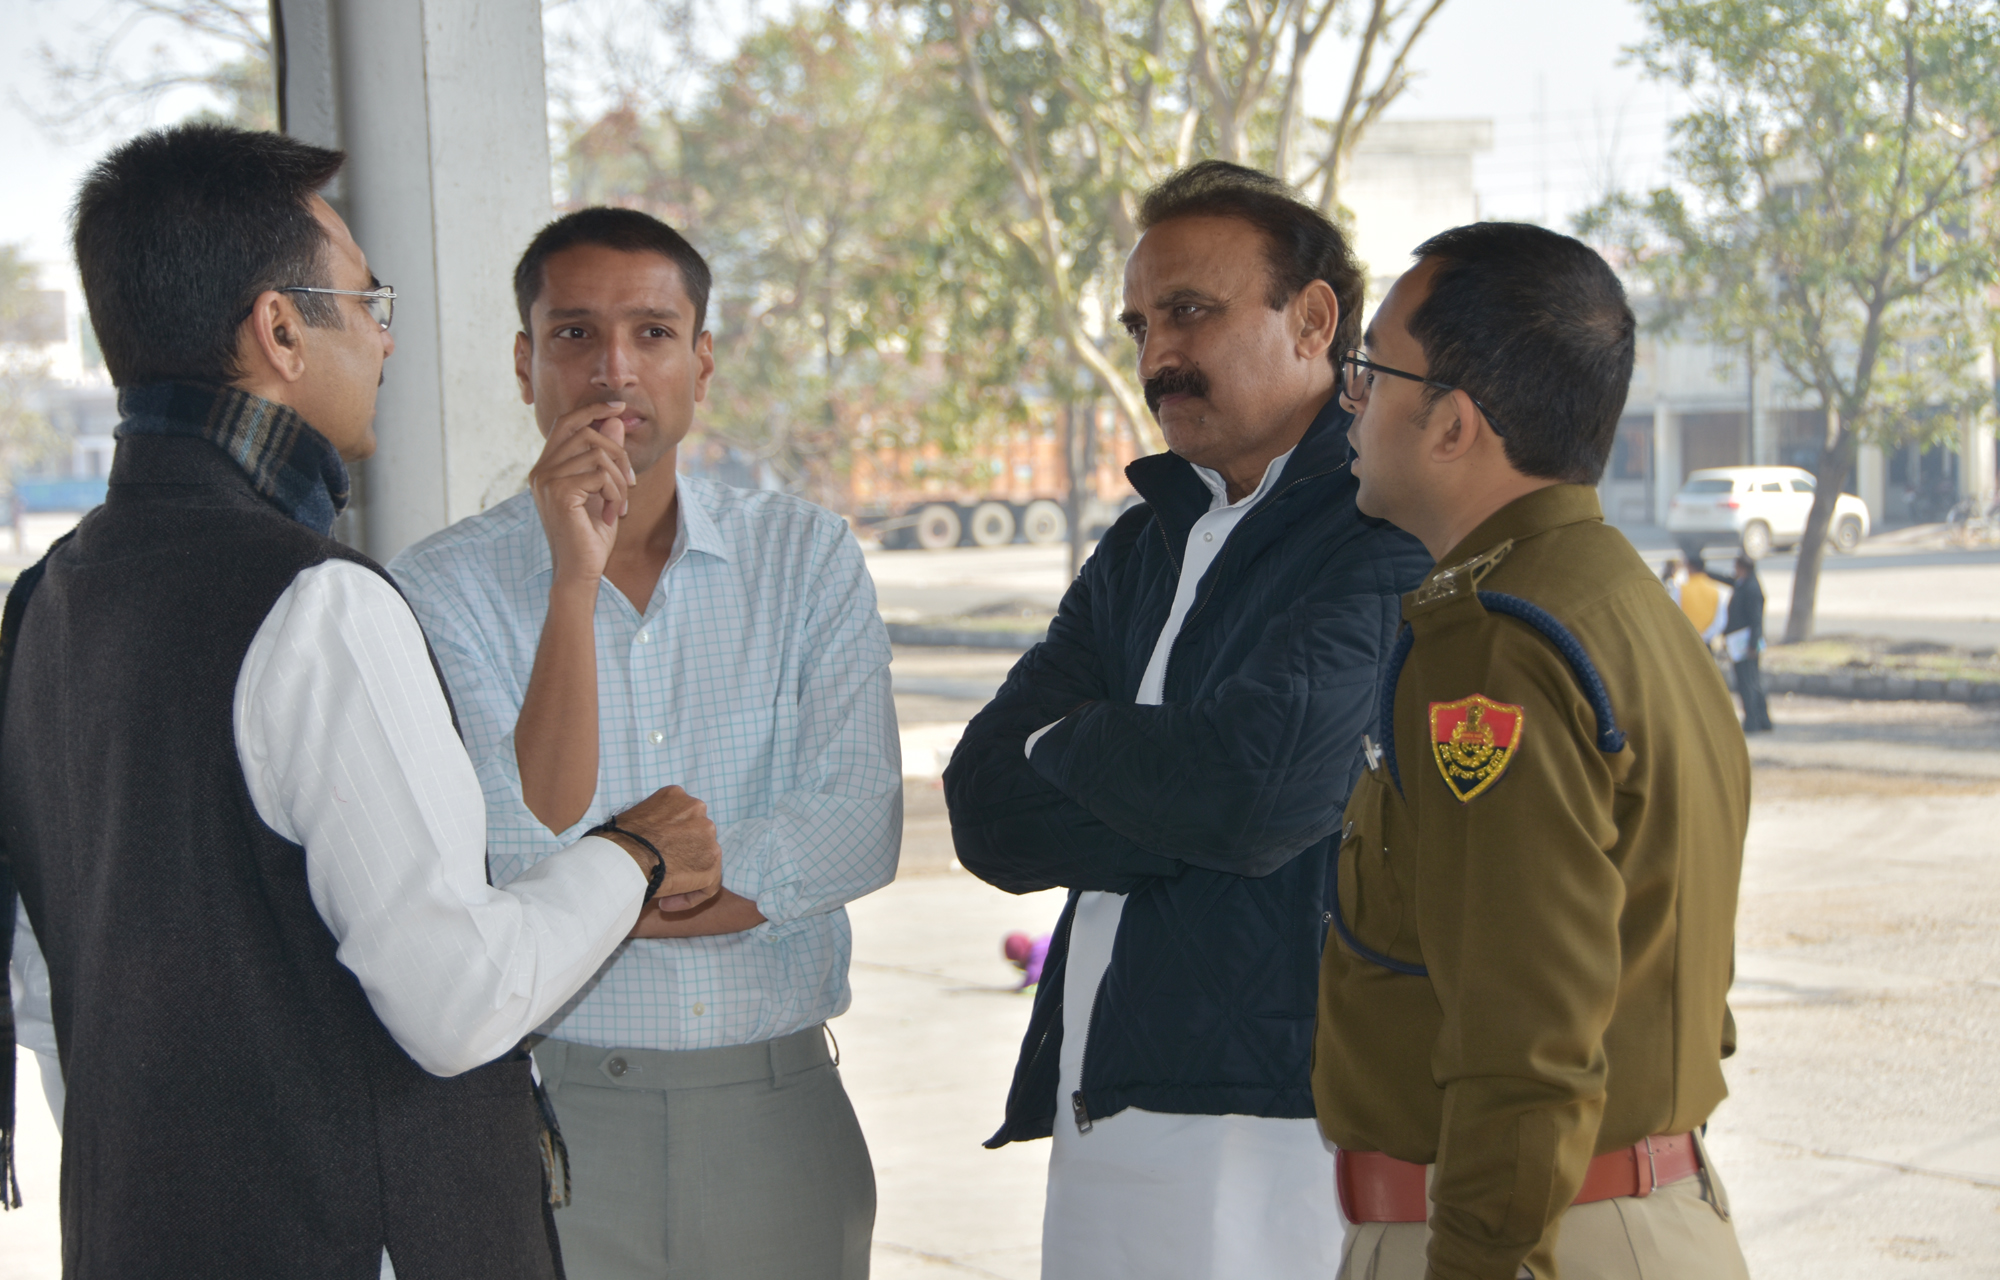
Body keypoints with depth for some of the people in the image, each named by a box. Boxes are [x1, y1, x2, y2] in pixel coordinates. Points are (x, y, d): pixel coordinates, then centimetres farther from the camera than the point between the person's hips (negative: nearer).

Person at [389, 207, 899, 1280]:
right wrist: (575, 578, -21)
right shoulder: (445, 587, -4)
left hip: (779, 1115, 2)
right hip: (554, 1118, -2)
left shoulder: (807, 557, 2)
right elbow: (531, 856, -16)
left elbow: (859, 828, -9)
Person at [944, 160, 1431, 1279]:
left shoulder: (1394, 536, -9)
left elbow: (1258, 791, -23)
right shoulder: (1145, 546, 16)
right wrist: (1164, 785, -12)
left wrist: (1068, 746, -3)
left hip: (1275, 1135, -7)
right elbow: (987, 812, 6)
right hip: (1100, 1118, 7)